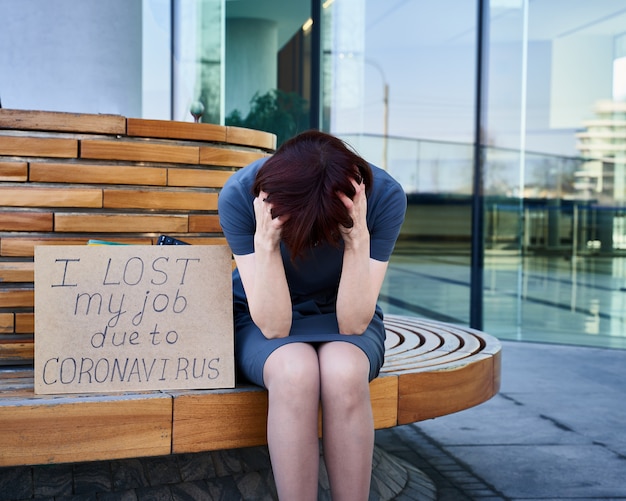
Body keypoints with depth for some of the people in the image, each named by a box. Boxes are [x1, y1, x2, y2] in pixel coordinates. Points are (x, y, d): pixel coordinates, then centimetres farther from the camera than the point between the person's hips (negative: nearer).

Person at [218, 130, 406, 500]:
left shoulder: (385, 195, -22)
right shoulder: (240, 195, -24)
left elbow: (353, 322, -23)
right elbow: (273, 325, -25)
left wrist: (358, 239, -36)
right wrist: (265, 242, -38)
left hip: (342, 318, 1)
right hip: (262, 321, 0)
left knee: (343, 372, -34)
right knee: (294, 371, -35)